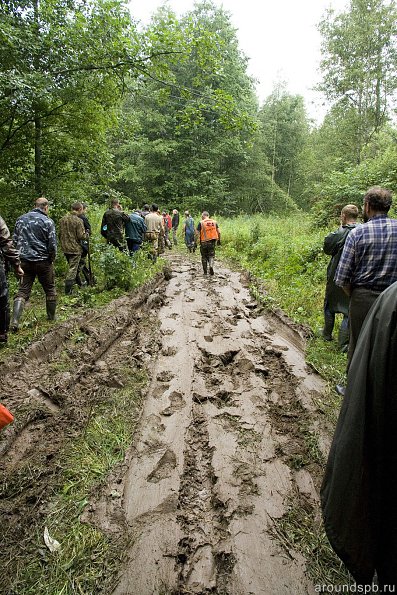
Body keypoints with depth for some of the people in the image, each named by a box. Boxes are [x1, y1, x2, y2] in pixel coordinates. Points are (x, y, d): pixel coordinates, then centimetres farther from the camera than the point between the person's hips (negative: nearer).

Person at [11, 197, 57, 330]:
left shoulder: (20, 219, 6)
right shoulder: (47, 221, -9)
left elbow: (14, 240, 10)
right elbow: (52, 244, -12)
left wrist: (20, 256, 19)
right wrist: (52, 259, 5)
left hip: (24, 261, 4)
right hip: (43, 262, -4)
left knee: (23, 291, 6)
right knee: (50, 290, 14)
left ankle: (15, 321, -7)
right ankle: (51, 317, 26)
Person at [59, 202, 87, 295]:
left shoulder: (63, 219, 4)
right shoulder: (78, 221, -17)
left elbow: (60, 234, 11)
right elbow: (81, 236, -19)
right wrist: (86, 234, 2)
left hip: (65, 248, 7)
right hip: (75, 249, -7)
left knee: (72, 266, 23)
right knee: (73, 268, -1)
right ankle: (67, 290, -2)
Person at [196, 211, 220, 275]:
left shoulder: (201, 223, -5)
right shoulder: (214, 222, 5)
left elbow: (197, 234, -8)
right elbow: (219, 232, 5)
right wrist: (219, 240, 17)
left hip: (204, 242, -2)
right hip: (212, 242, 2)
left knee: (204, 257, 12)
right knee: (211, 256, 11)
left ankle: (205, 271, 16)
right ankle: (211, 266, -17)